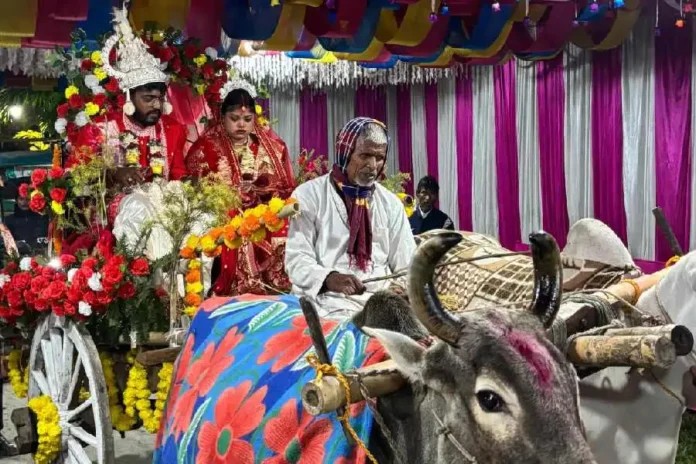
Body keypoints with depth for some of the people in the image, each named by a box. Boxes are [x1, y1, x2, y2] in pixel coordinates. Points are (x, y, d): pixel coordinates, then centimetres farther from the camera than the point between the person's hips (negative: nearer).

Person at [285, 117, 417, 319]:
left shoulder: (391, 203, 13)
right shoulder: (308, 195, 0)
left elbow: (407, 264, 9)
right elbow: (297, 259, -7)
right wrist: (329, 279, -27)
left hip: (383, 299, 5)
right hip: (329, 299, -5)